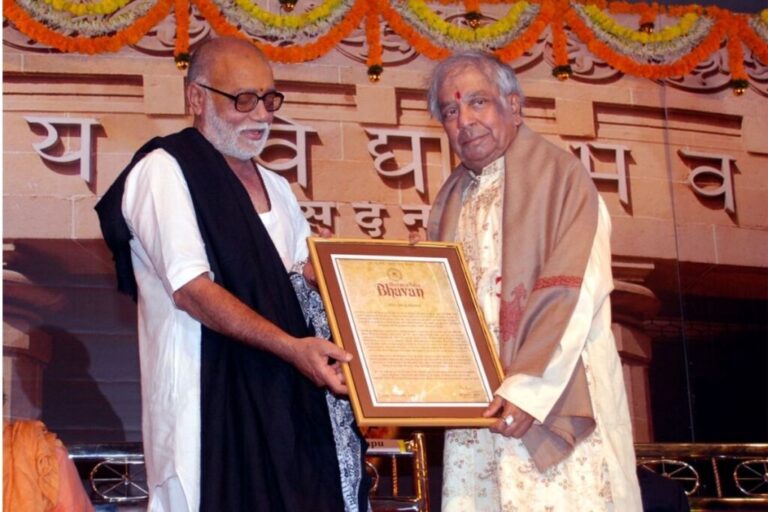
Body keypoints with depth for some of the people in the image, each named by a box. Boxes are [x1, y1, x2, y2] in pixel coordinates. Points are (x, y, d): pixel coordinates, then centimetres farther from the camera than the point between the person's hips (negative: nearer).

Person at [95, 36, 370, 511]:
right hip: (206, 399, -7)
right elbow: (192, 290, -17)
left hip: (281, 396, 7)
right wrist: (291, 346, -25)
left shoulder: (275, 187, 18)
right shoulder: (164, 171, -7)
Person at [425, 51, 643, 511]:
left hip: (557, 402, -5)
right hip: (473, 403, 5)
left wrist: (531, 386, -22)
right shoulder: (451, 200, 15)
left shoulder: (559, 176, -4)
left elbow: (576, 293, -14)